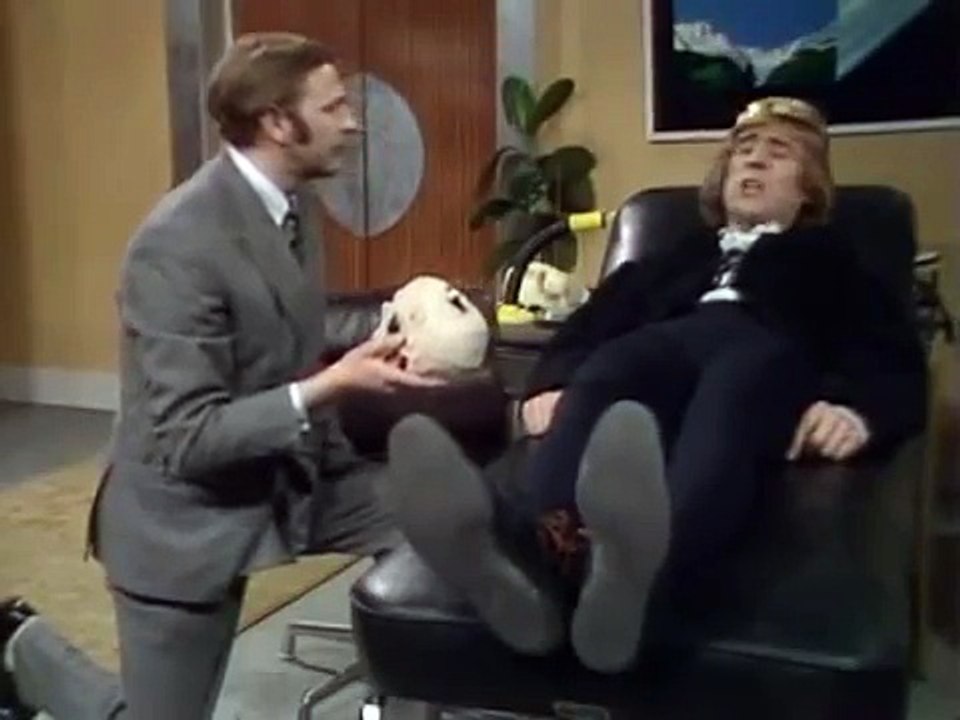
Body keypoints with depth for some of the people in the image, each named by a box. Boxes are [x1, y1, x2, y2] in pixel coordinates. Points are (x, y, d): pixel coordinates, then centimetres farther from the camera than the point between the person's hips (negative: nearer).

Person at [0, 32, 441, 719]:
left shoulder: (292, 202, -1)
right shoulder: (180, 242, -27)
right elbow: (187, 439, -28)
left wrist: (367, 345, -2)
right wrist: (328, 387, -35)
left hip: (292, 474, 7)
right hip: (189, 516, -7)